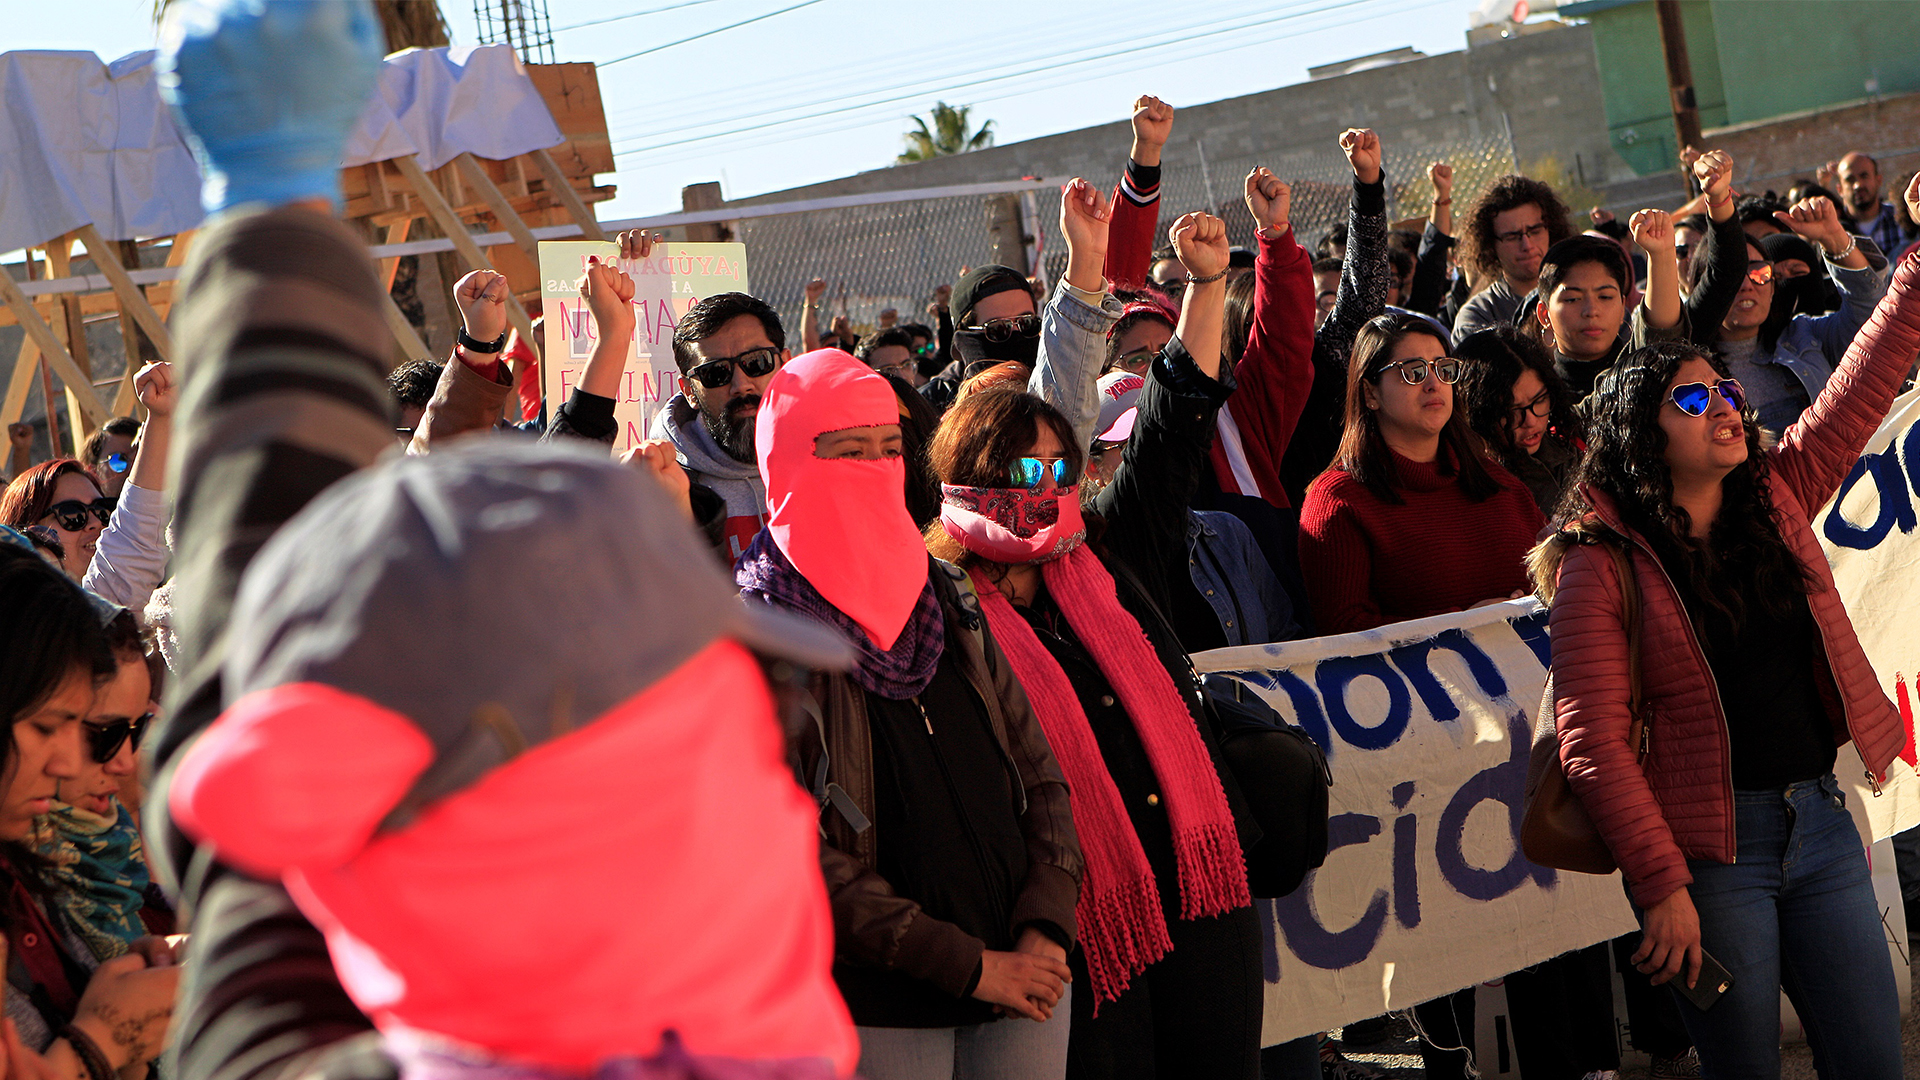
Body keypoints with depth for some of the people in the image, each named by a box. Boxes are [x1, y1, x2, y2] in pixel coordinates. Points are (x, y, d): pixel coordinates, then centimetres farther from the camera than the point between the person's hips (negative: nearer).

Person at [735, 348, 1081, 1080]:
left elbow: (1041, 778, 9)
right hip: (880, 1010, -5)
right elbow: (794, 852, -13)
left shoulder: (942, 601, 11)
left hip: (1022, 983, 5)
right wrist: (967, 964, -14)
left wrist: (1045, 930, -7)